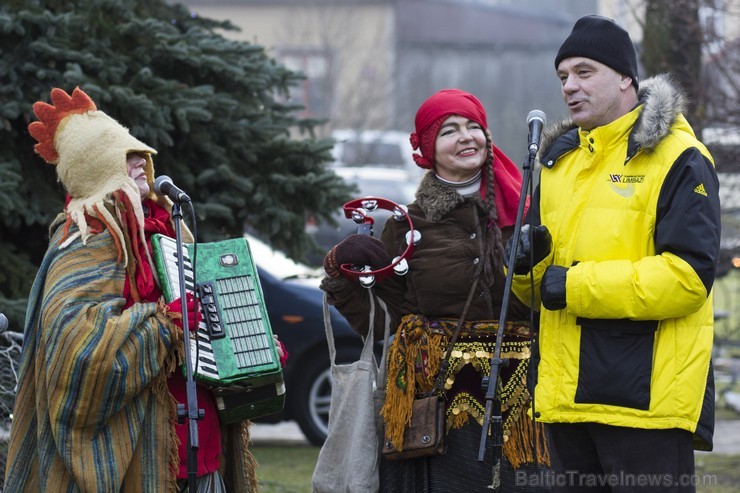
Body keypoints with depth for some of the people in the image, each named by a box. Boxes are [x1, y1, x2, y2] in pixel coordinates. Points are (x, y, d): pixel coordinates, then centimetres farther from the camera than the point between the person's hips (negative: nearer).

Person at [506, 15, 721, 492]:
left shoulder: (678, 159, -6)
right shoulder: (559, 161, 18)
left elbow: (688, 275, -17)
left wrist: (576, 286, -17)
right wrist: (529, 263, -2)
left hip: (647, 394, -7)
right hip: (568, 397, 8)